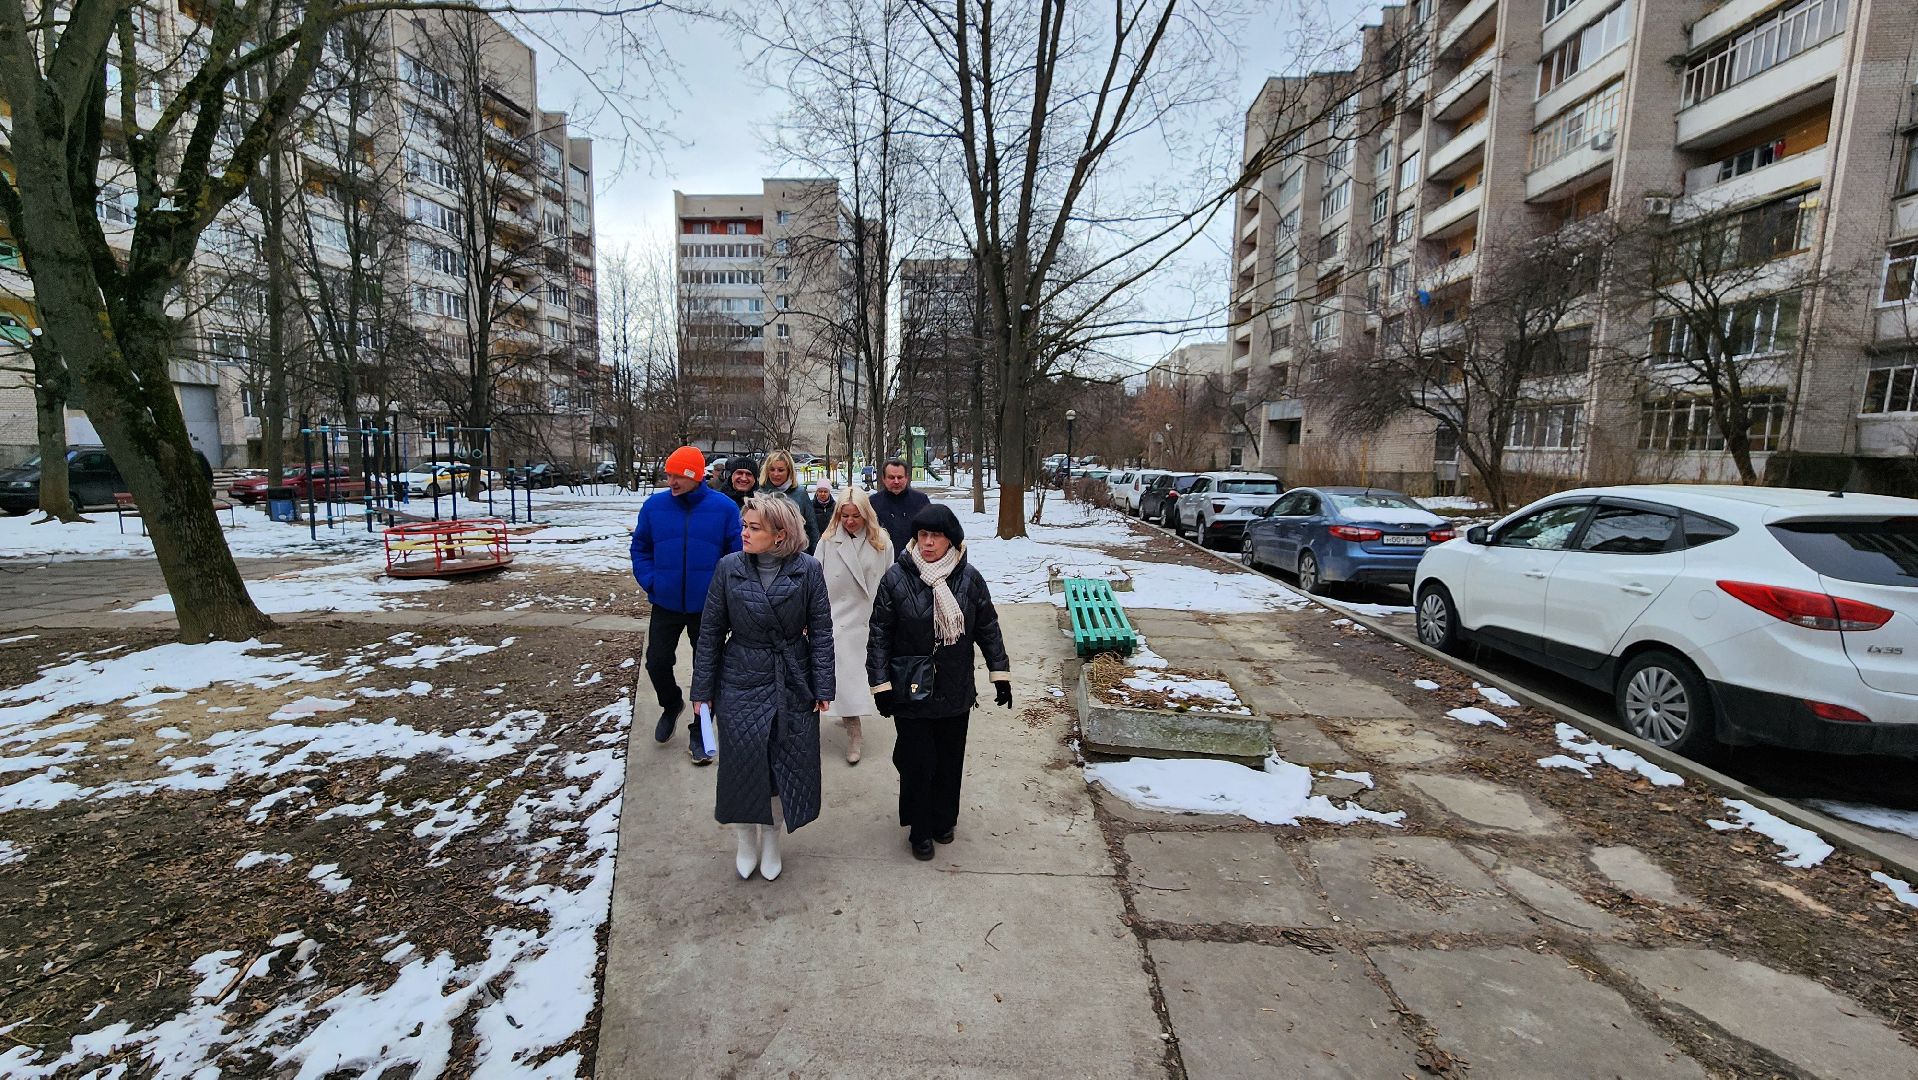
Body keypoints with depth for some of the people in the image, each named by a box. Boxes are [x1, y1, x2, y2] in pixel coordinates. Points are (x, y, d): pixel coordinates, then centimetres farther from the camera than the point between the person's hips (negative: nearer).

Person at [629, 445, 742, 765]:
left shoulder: (724, 508, -10)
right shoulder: (654, 505, -4)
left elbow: (737, 554, -4)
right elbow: (640, 548, 6)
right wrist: (649, 581, -5)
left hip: (707, 605, -2)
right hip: (665, 603, 2)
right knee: (657, 662, 9)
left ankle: (699, 732, 26)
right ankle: (671, 705, 41)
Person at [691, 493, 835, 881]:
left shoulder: (807, 569, -10)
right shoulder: (729, 568, -7)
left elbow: (820, 631, -5)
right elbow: (711, 632, -1)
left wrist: (823, 687, -7)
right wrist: (702, 689, 0)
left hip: (793, 686, 0)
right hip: (740, 684, 1)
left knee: (785, 765, 11)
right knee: (741, 764, 8)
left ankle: (772, 841, 36)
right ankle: (747, 840, 35)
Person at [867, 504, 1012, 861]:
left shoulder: (969, 578, -4)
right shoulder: (896, 578, -10)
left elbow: (988, 629, 5)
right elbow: (879, 635, -5)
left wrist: (1000, 674, 5)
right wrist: (880, 685, -7)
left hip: (956, 692, 2)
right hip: (910, 692, -2)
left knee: (950, 761, 15)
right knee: (917, 763, 6)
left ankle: (943, 820, 39)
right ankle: (919, 831, 29)